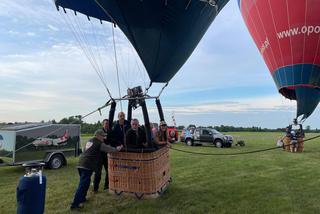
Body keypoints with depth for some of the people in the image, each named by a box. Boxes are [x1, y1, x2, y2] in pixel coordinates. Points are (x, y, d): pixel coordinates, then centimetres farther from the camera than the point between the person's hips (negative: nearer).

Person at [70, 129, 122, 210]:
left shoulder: (89, 141, 22)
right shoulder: (99, 143, -4)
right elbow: (109, 149, 2)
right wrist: (117, 149, 20)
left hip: (80, 164, 9)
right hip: (87, 166, -9)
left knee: (84, 183, 24)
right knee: (83, 185, -7)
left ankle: (82, 198, 34)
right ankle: (75, 204, -5)